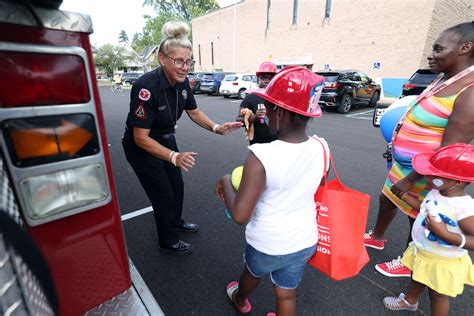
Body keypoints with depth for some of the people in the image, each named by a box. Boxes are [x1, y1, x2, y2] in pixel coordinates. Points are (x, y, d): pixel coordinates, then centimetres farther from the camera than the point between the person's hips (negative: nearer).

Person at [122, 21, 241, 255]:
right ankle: (168, 242, 30)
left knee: (177, 185, 19)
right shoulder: (146, 87, -33)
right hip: (141, 147, -7)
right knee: (163, 194, 4)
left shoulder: (182, 83, -12)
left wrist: (217, 128, -17)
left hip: (165, 139, 7)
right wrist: (175, 157, -42)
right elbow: (141, 138, -31)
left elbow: (194, 113, 1)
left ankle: (175, 222, 48)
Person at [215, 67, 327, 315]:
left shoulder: (261, 156, -33)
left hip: (267, 244, -3)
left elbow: (240, 216, -31)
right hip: (305, 242, 3)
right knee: (287, 296, 26)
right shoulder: (322, 148, -14)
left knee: (252, 273, 31)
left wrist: (226, 181, -15)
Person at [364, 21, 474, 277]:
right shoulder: (446, 79, 3)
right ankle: (376, 237, 48)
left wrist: (410, 180, -23)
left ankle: (407, 263, 37)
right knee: (386, 200, 23)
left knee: (417, 220, 12)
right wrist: (399, 139, 13)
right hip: (404, 164, 9)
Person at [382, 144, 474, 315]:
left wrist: (444, 233, -41)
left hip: (443, 262, -7)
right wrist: (405, 195, 9)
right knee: (417, 278, 32)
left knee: (437, 295, 19)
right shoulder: (436, 192, -10)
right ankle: (409, 300, 59)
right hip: (421, 252, 8)